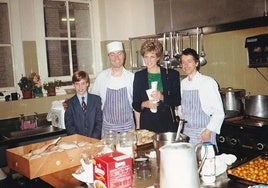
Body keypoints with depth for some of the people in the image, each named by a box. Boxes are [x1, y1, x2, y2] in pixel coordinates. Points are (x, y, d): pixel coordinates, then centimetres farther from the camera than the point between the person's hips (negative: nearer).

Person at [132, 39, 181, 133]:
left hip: (167, 123, 0)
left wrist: (162, 97, -15)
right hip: (146, 123, 1)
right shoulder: (139, 76, 7)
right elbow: (135, 104, 9)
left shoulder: (172, 74, 4)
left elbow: (177, 101, 1)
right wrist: (144, 104, -12)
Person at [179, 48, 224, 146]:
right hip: (187, 131, 5)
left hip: (204, 132, -5)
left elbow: (219, 112, -11)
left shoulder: (208, 82, -12)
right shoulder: (183, 83, 6)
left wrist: (208, 131, -14)